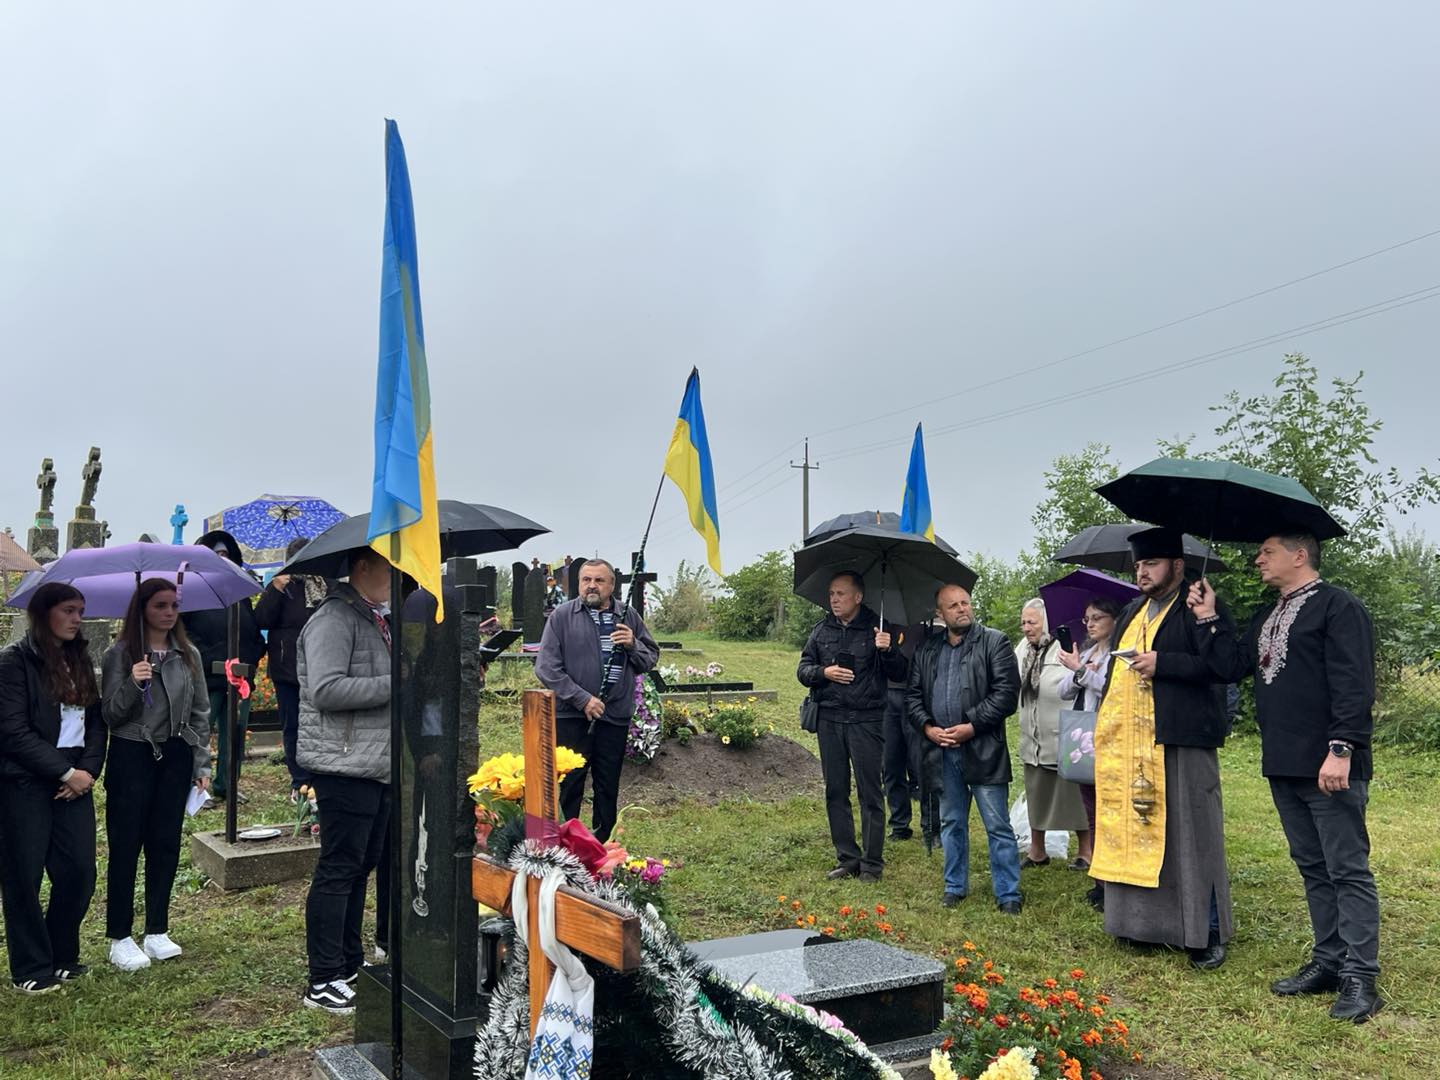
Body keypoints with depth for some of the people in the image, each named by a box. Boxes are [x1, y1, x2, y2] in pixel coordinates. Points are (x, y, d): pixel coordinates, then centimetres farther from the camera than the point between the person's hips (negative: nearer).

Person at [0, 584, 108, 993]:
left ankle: (62, 957, 19)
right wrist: (66, 772, -13)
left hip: (75, 782, 5)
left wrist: (89, 769, -4)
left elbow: (96, 719, 11)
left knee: (79, 870, 2)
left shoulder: (80, 660, 13)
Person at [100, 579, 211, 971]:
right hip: (131, 757, -3)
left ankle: (157, 931, 20)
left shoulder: (188, 655, 5)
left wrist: (202, 766, 5)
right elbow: (109, 715, -5)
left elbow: (200, 713, 9)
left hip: (175, 757, 3)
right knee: (125, 846, 1)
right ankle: (120, 938, 11)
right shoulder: (120, 655, -4)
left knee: (165, 845, 9)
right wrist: (132, 684, -23)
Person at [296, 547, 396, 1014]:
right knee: (338, 871, -3)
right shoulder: (335, 619, -15)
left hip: (378, 764, 10)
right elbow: (326, 690, -26)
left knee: (362, 865, 17)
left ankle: (350, 964, 30)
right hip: (345, 765, -10)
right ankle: (322, 981, 6)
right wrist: (393, 685, -23)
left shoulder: (378, 618, 17)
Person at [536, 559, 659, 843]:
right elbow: (546, 667, -7)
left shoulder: (628, 617, 9)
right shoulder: (562, 616, -1)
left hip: (616, 716, 3)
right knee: (567, 785, 1)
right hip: (570, 716, -3)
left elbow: (651, 659, 13)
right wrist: (582, 699, -13)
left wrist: (632, 644, -9)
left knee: (608, 788, 12)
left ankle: (603, 844, 25)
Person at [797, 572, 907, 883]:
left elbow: (900, 674, -4)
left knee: (869, 793, 0)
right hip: (829, 720, 4)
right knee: (836, 792, 9)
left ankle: (872, 863, 8)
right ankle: (847, 859, 19)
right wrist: (824, 673, -8)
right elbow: (803, 669, 11)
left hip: (866, 720, -4)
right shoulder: (822, 630, 10)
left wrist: (888, 651, -23)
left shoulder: (877, 628, -2)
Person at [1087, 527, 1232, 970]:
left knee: (1188, 835, -3)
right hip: (1128, 743, 8)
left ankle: (1207, 933, 7)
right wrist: (1106, 721, 18)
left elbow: (1220, 664, -16)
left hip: (1179, 741, -8)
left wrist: (1162, 664, -20)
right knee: (1136, 830, 10)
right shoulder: (1133, 611, 20)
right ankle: (1147, 920, 20)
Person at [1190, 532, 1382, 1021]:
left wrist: (1341, 749, -23)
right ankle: (1329, 960, 24)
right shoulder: (1267, 616, 17)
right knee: (1312, 867, 15)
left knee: (1348, 870, -2)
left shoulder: (1338, 607, -10)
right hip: (1284, 765, 9)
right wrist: (1210, 620, 9)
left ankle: (1360, 977, 3)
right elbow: (1232, 666, 15)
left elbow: (1353, 685, -17)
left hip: (1329, 766, -9)